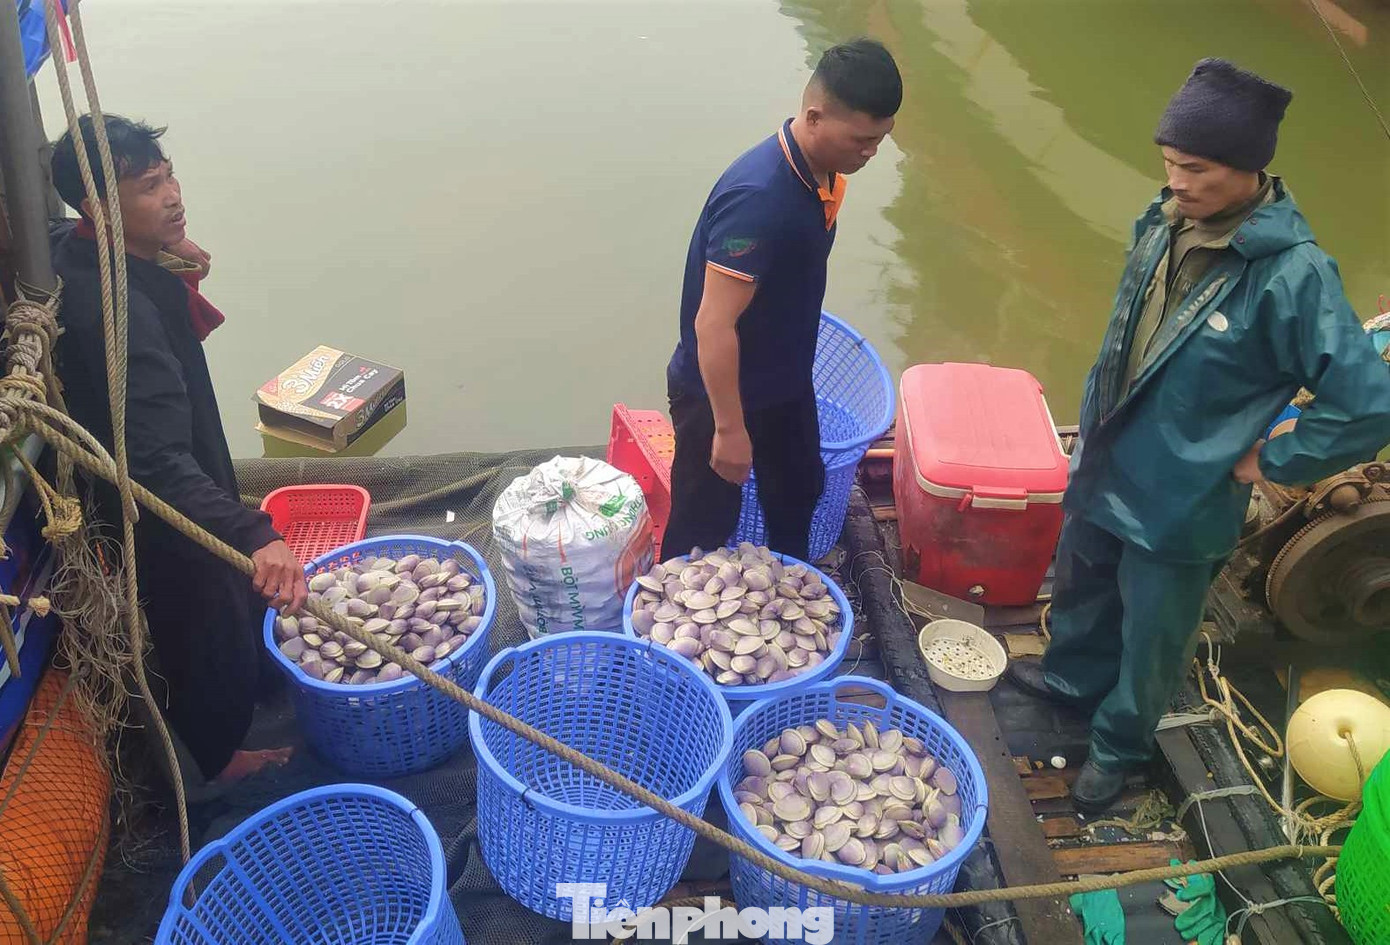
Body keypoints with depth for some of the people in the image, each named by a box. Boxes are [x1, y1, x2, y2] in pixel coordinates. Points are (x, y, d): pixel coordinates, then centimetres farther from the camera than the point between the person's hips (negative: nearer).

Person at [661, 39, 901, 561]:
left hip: (786, 379, 9)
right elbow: (714, 326, -31)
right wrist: (729, 429, -25)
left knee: (799, 488, 26)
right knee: (704, 524, 8)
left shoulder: (821, 169, -5)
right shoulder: (758, 199, -34)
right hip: (717, 390, -9)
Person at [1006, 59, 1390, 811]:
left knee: (1151, 638, 16)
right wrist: (1094, 428, 10)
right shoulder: (1166, 221, -8)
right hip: (1107, 466, 6)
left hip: (1182, 498, -6)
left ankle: (1118, 745, 41)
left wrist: (1270, 462, -17)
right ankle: (1072, 677, 56)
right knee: (1081, 586, 28)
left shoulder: (1293, 274, -28)